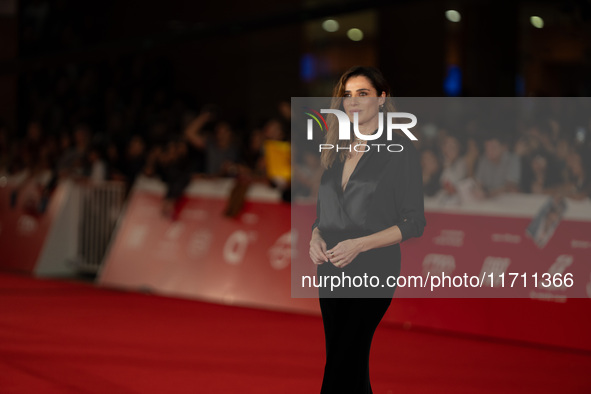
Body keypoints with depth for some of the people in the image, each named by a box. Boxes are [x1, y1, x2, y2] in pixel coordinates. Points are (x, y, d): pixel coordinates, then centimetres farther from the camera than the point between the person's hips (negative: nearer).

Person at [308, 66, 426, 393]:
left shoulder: (399, 149, -3)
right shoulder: (337, 153, 15)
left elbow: (413, 223, -6)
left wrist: (359, 244, -16)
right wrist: (316, 237, -1)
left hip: (371, 268, -6)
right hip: (330, 269, 6)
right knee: (354, 367, 7)